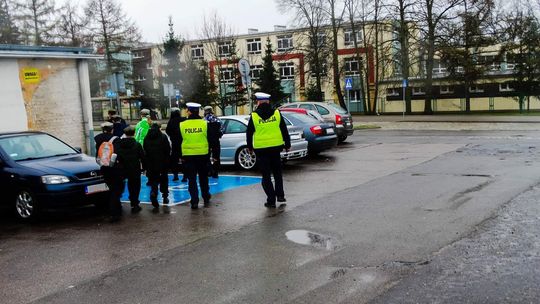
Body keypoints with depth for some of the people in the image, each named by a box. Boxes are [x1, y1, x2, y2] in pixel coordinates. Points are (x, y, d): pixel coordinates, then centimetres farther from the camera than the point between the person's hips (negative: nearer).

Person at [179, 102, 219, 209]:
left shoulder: (182, 125, -4)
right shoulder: (205, 124, -4)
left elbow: (178, 142, 2)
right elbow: (211, 140, 0)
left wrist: (180, 156, 9)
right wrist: (210, 153, 10)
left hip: (188, 156, -1)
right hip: (203, 155, 1)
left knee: (192, 180, 5)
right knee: (203, 178, 16)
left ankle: (194, 202, 3)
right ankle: (206, 199, 24)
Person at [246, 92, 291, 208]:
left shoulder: (254, 116, -5)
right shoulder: (277, 113, 1)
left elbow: (249, 133, 1)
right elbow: (284, 131, 5)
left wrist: (250, 147, 15)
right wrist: (287, 144, 14)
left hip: (261, 149, -2)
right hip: (276, 147, 2)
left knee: (266, 175, 4)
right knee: (277, 172, 20)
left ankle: (271, 200, 4)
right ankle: (280, 195, 20)